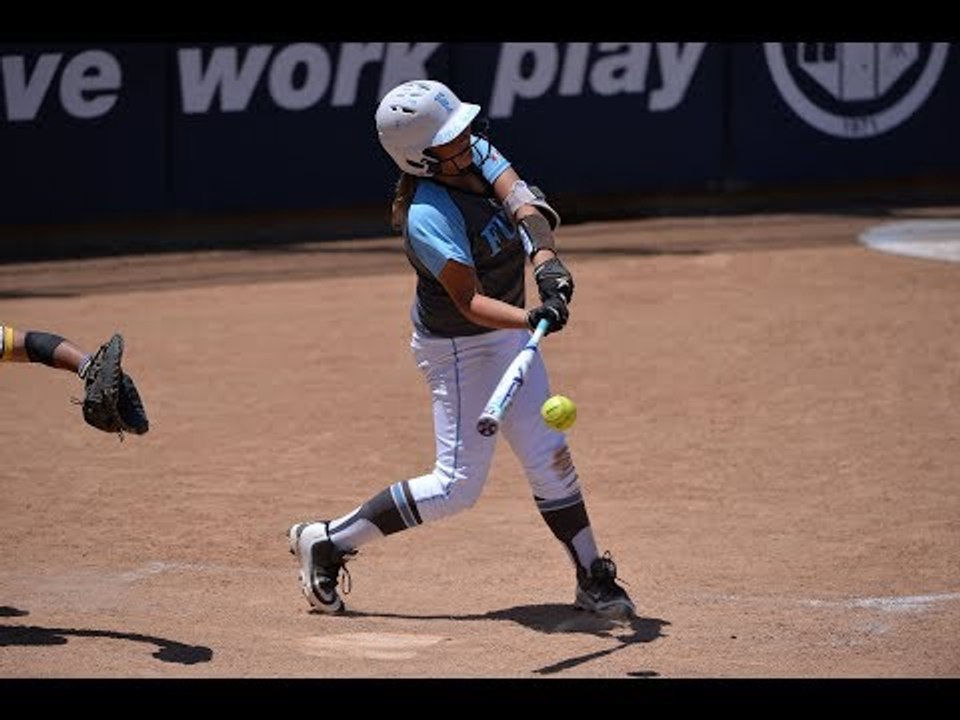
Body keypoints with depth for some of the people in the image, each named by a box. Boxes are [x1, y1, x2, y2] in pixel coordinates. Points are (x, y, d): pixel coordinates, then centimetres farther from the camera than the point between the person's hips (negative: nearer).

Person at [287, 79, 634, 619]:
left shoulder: (477, 152, -8)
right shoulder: (428, 219, -29)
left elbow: (522, 202, -22)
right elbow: (470, 302, -32)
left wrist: (545, 259, -40)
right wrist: (531, 320, -49)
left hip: (508, 332, 8)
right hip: (461, 347, -8)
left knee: (549, 456, 9)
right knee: (459, 484, -3)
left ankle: (593, 579, 18)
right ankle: (328, 542, 6)